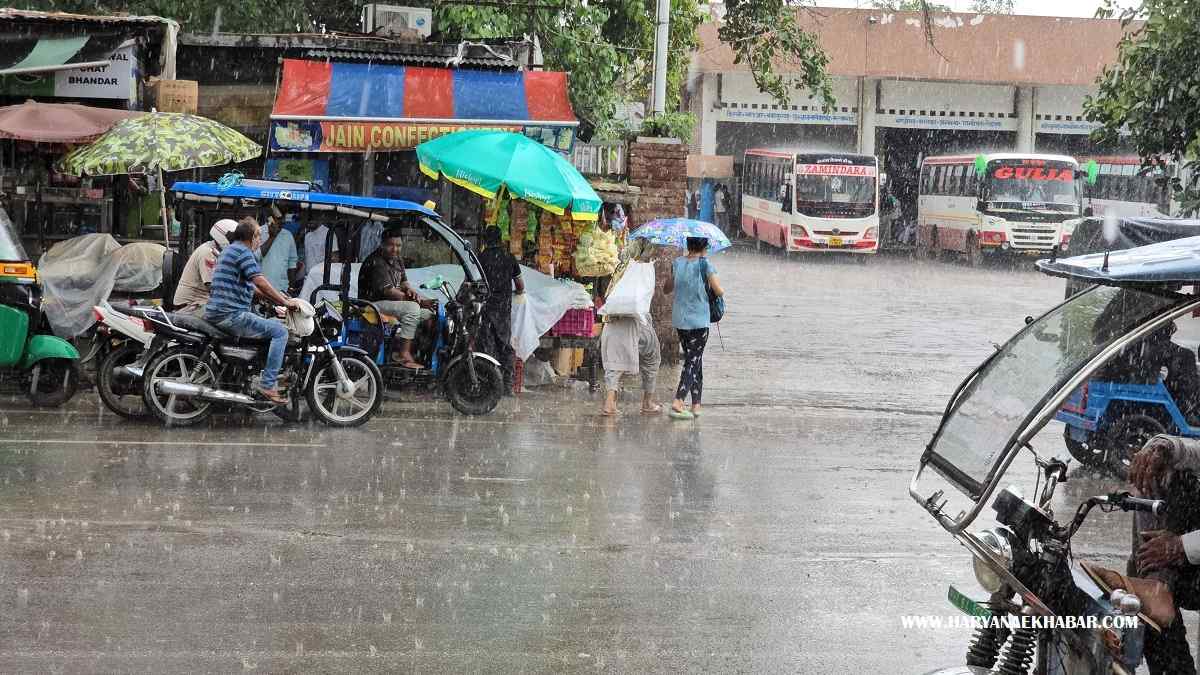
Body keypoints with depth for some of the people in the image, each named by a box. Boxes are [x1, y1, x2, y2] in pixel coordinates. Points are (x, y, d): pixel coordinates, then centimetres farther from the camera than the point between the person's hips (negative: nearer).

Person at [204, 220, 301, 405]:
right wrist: (285, 302, -10)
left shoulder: (230, 250, 24)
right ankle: (267, 385, -20)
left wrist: (278, 298, 24)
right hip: (231, 315, -11)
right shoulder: (242, 251, -10)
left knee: (272, 324, 30)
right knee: (280, 331, -15)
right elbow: (260, 282, -18)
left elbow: (251, 285, 29)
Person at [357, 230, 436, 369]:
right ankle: (404, 355, -29)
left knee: (428, 312, 3)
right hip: (374, 303, -10)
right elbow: (388, 291, -26)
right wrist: (419, 301, -28)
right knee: (412, 308, -29)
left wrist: (410, 290, -11)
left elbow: (403, 281, 17)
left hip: (393, 301, 10)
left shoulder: (397, 260, 12)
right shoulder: (376, 263, -20)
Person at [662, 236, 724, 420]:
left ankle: (696, 405, 17)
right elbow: (719, 292, -12)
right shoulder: (705, 264, -11)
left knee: (693, 360, 16)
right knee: (693, 362, -1)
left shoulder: (677, 263, 4)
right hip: (698, 321, -5)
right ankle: (677, 402, -15)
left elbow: (666, 289, 14)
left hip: (679, 320, 5)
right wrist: (722, 291, 10)